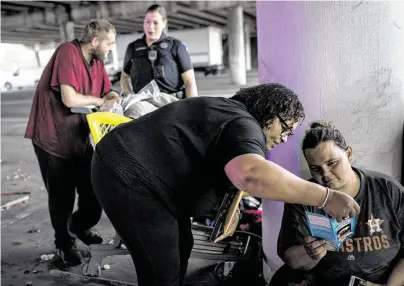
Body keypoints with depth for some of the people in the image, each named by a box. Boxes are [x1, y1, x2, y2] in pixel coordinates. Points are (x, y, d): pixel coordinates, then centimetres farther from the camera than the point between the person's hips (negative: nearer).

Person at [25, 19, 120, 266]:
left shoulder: (97, 61, 3)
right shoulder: (68, 53, -21)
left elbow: (105, 92, 11)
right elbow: (69, 99, -28)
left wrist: (112, 96, -11)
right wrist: (98, 100, -13)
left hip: (79, 136, 7)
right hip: (52, 137, -7)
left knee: (94, 190, 14)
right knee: (62, 196, 6)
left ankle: (80, 226, 42)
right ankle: (64, 242, 31)